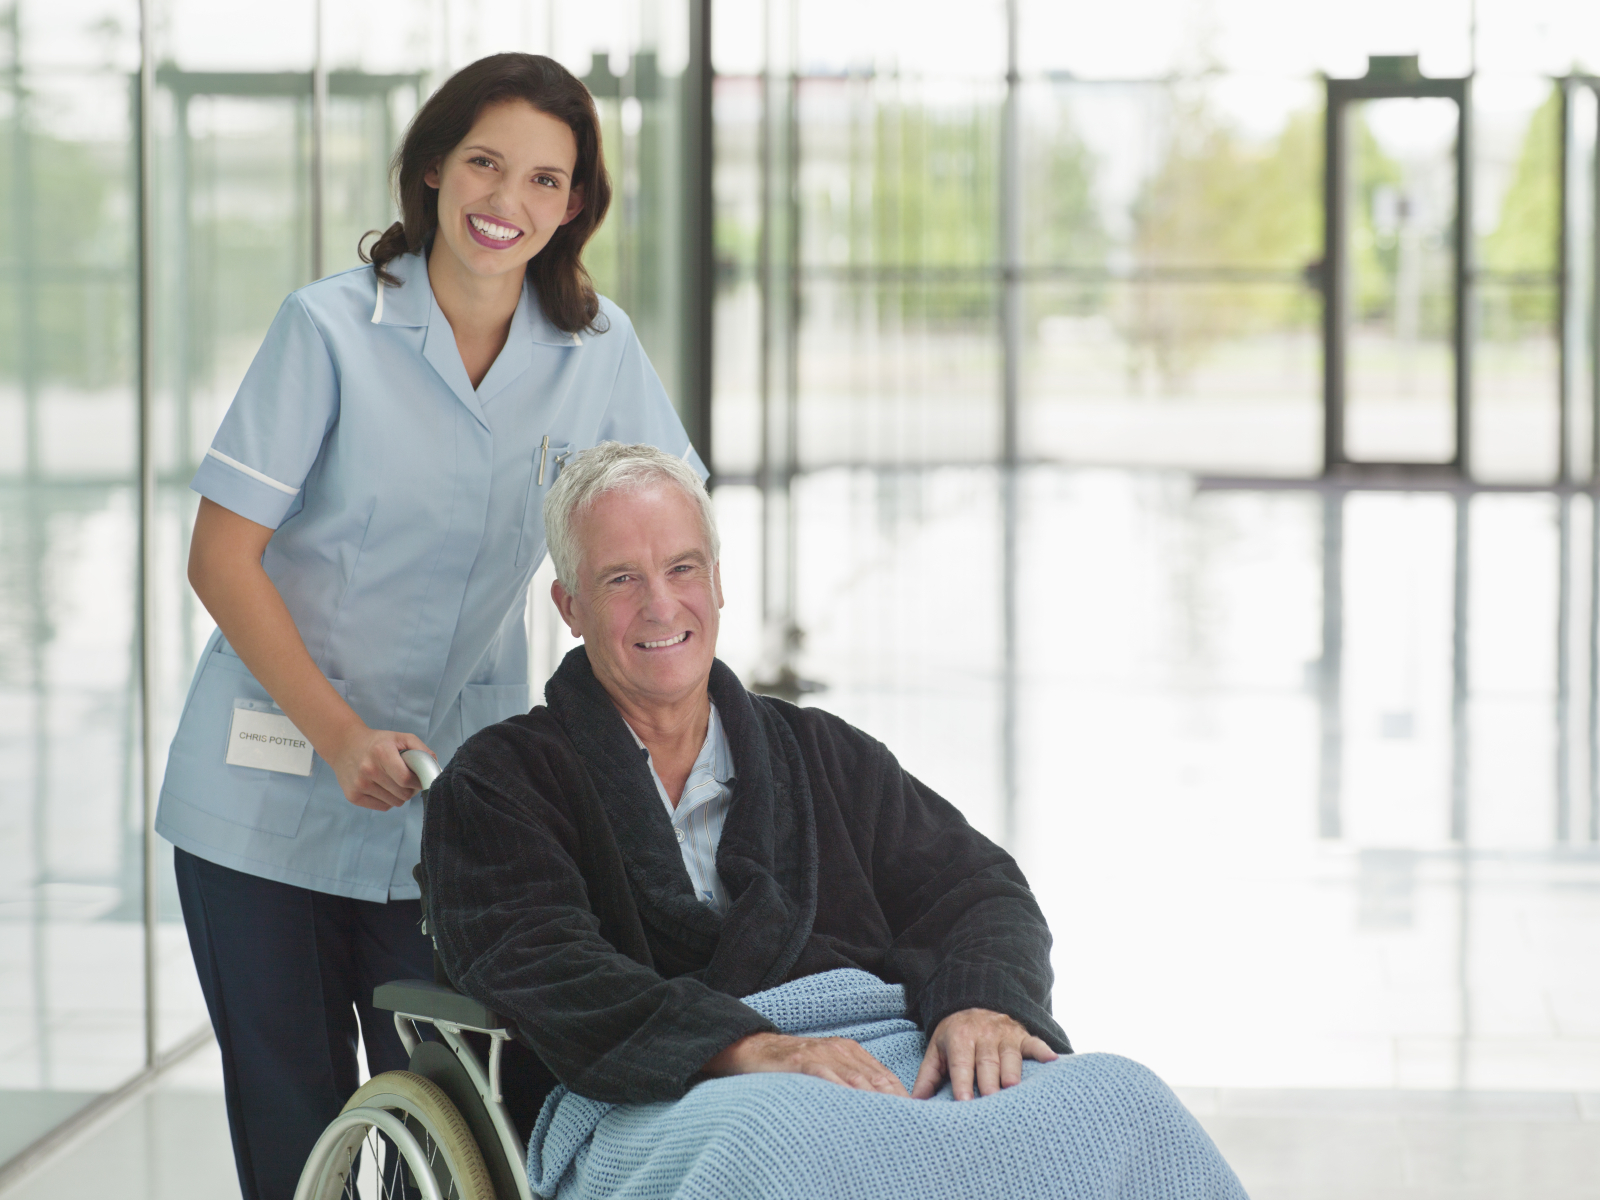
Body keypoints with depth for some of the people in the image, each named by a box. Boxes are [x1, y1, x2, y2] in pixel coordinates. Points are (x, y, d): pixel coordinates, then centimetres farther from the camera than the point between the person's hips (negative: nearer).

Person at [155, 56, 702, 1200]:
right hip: (270, 797, -2)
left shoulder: (598, 347, 0)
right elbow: (223, 559, -8)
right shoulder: (333, 327, -9)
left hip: (460, 806, 2)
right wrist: (341, 736, -18)